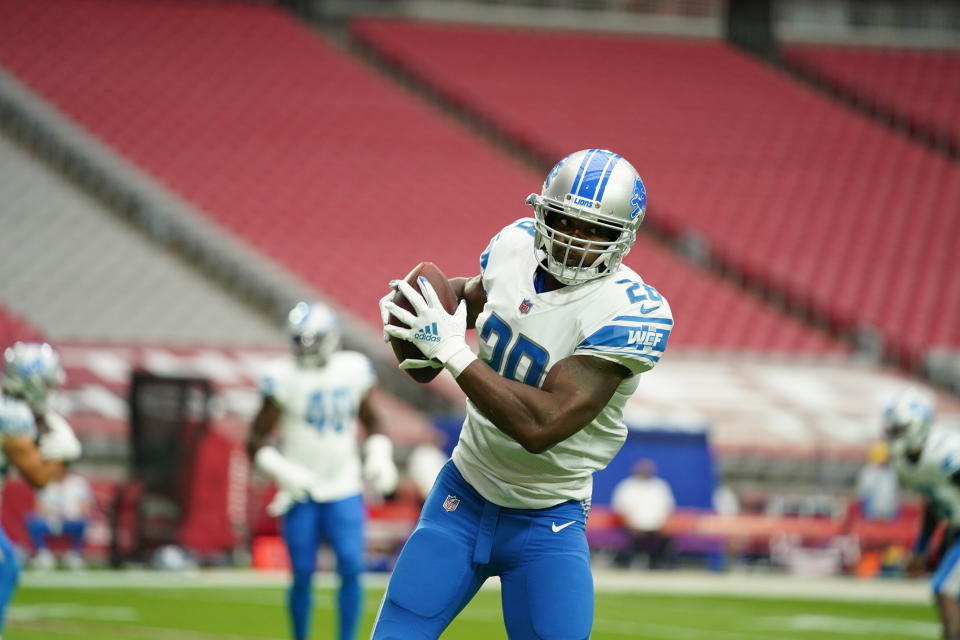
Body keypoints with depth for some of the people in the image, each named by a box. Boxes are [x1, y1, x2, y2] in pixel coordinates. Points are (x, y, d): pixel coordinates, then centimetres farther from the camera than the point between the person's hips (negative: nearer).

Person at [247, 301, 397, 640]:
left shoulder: (353, 370, 0)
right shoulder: (284, 378, -10)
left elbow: (371, 421, 17)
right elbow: (256, 440, -5)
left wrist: (379, 456, 1)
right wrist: (281, 469, -20)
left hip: (344, 489, 2)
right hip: (301, 494, -2)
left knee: (351, 568, -9)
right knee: (303, 574, 1)